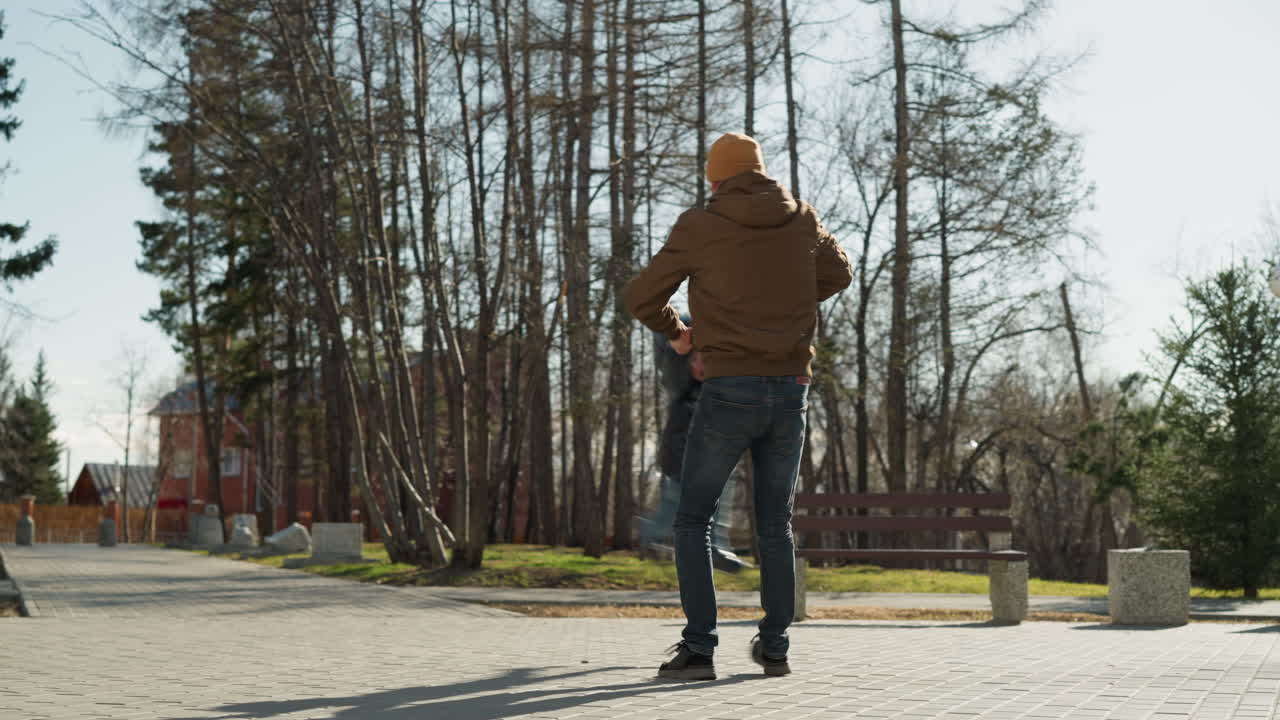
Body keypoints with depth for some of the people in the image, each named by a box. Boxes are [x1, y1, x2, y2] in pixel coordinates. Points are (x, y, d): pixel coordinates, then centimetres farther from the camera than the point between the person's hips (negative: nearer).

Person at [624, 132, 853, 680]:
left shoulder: (699, 227, -2)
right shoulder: (803, 221, 8)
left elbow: (641, 297, 4)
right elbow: (838, 274, 26)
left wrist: (674, 332, 25)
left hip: (729, 389, -4)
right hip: (790, 389, 4)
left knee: (693, 520, 8)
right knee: (775, 523, 17)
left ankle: (699, 649, 0)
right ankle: (775, 646, 19)